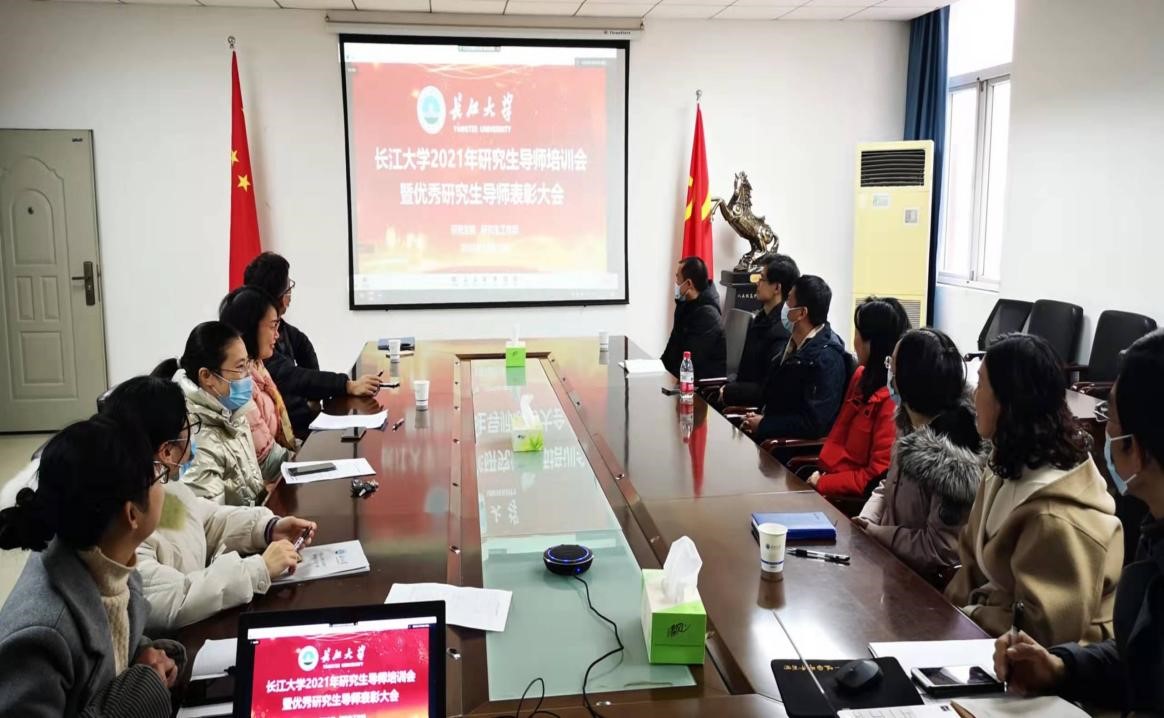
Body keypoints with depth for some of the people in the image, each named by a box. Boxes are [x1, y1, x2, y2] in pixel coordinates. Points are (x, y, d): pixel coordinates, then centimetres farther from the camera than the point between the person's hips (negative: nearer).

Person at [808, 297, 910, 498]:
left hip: (858, 498, -8)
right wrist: (823, 472, -1)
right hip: (834, 476, 8)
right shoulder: (862, 376, 8)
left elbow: (879, 477, -19)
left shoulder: (894, 398, -20)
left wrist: (822, 484, -14)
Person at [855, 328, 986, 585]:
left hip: (922, 582, -7)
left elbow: (940, 548, -24)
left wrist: (872, 532, -15)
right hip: (890, 559, 7)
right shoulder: (910, 427, 0)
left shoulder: (953, 458, -26)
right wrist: (865, 521, -7)